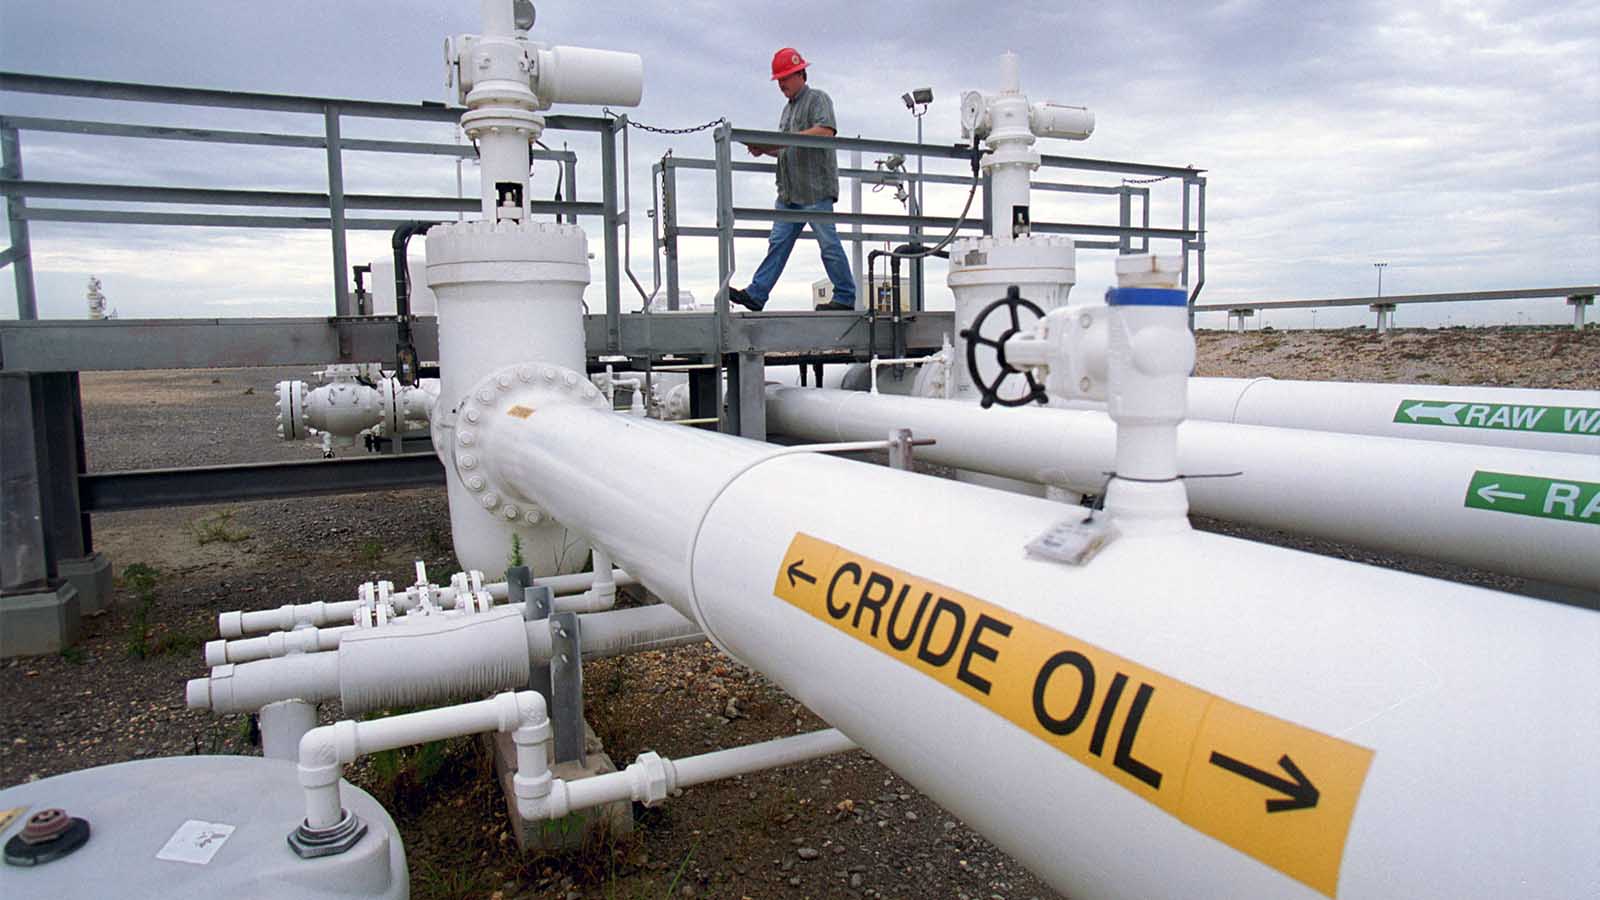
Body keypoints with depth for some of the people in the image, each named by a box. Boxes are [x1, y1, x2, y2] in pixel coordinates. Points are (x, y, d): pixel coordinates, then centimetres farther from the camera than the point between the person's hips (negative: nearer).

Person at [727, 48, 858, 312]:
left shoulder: (818, 98, 0)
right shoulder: (789, 108, 25)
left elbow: (826, 131, -18)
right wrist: (764, 149, 8)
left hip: (815, 190, -8)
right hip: (790, 191, 8)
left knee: (829, 245, -5)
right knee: (778, 243, 3)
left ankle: (845, 298, 2)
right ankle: (755, 294, 0)